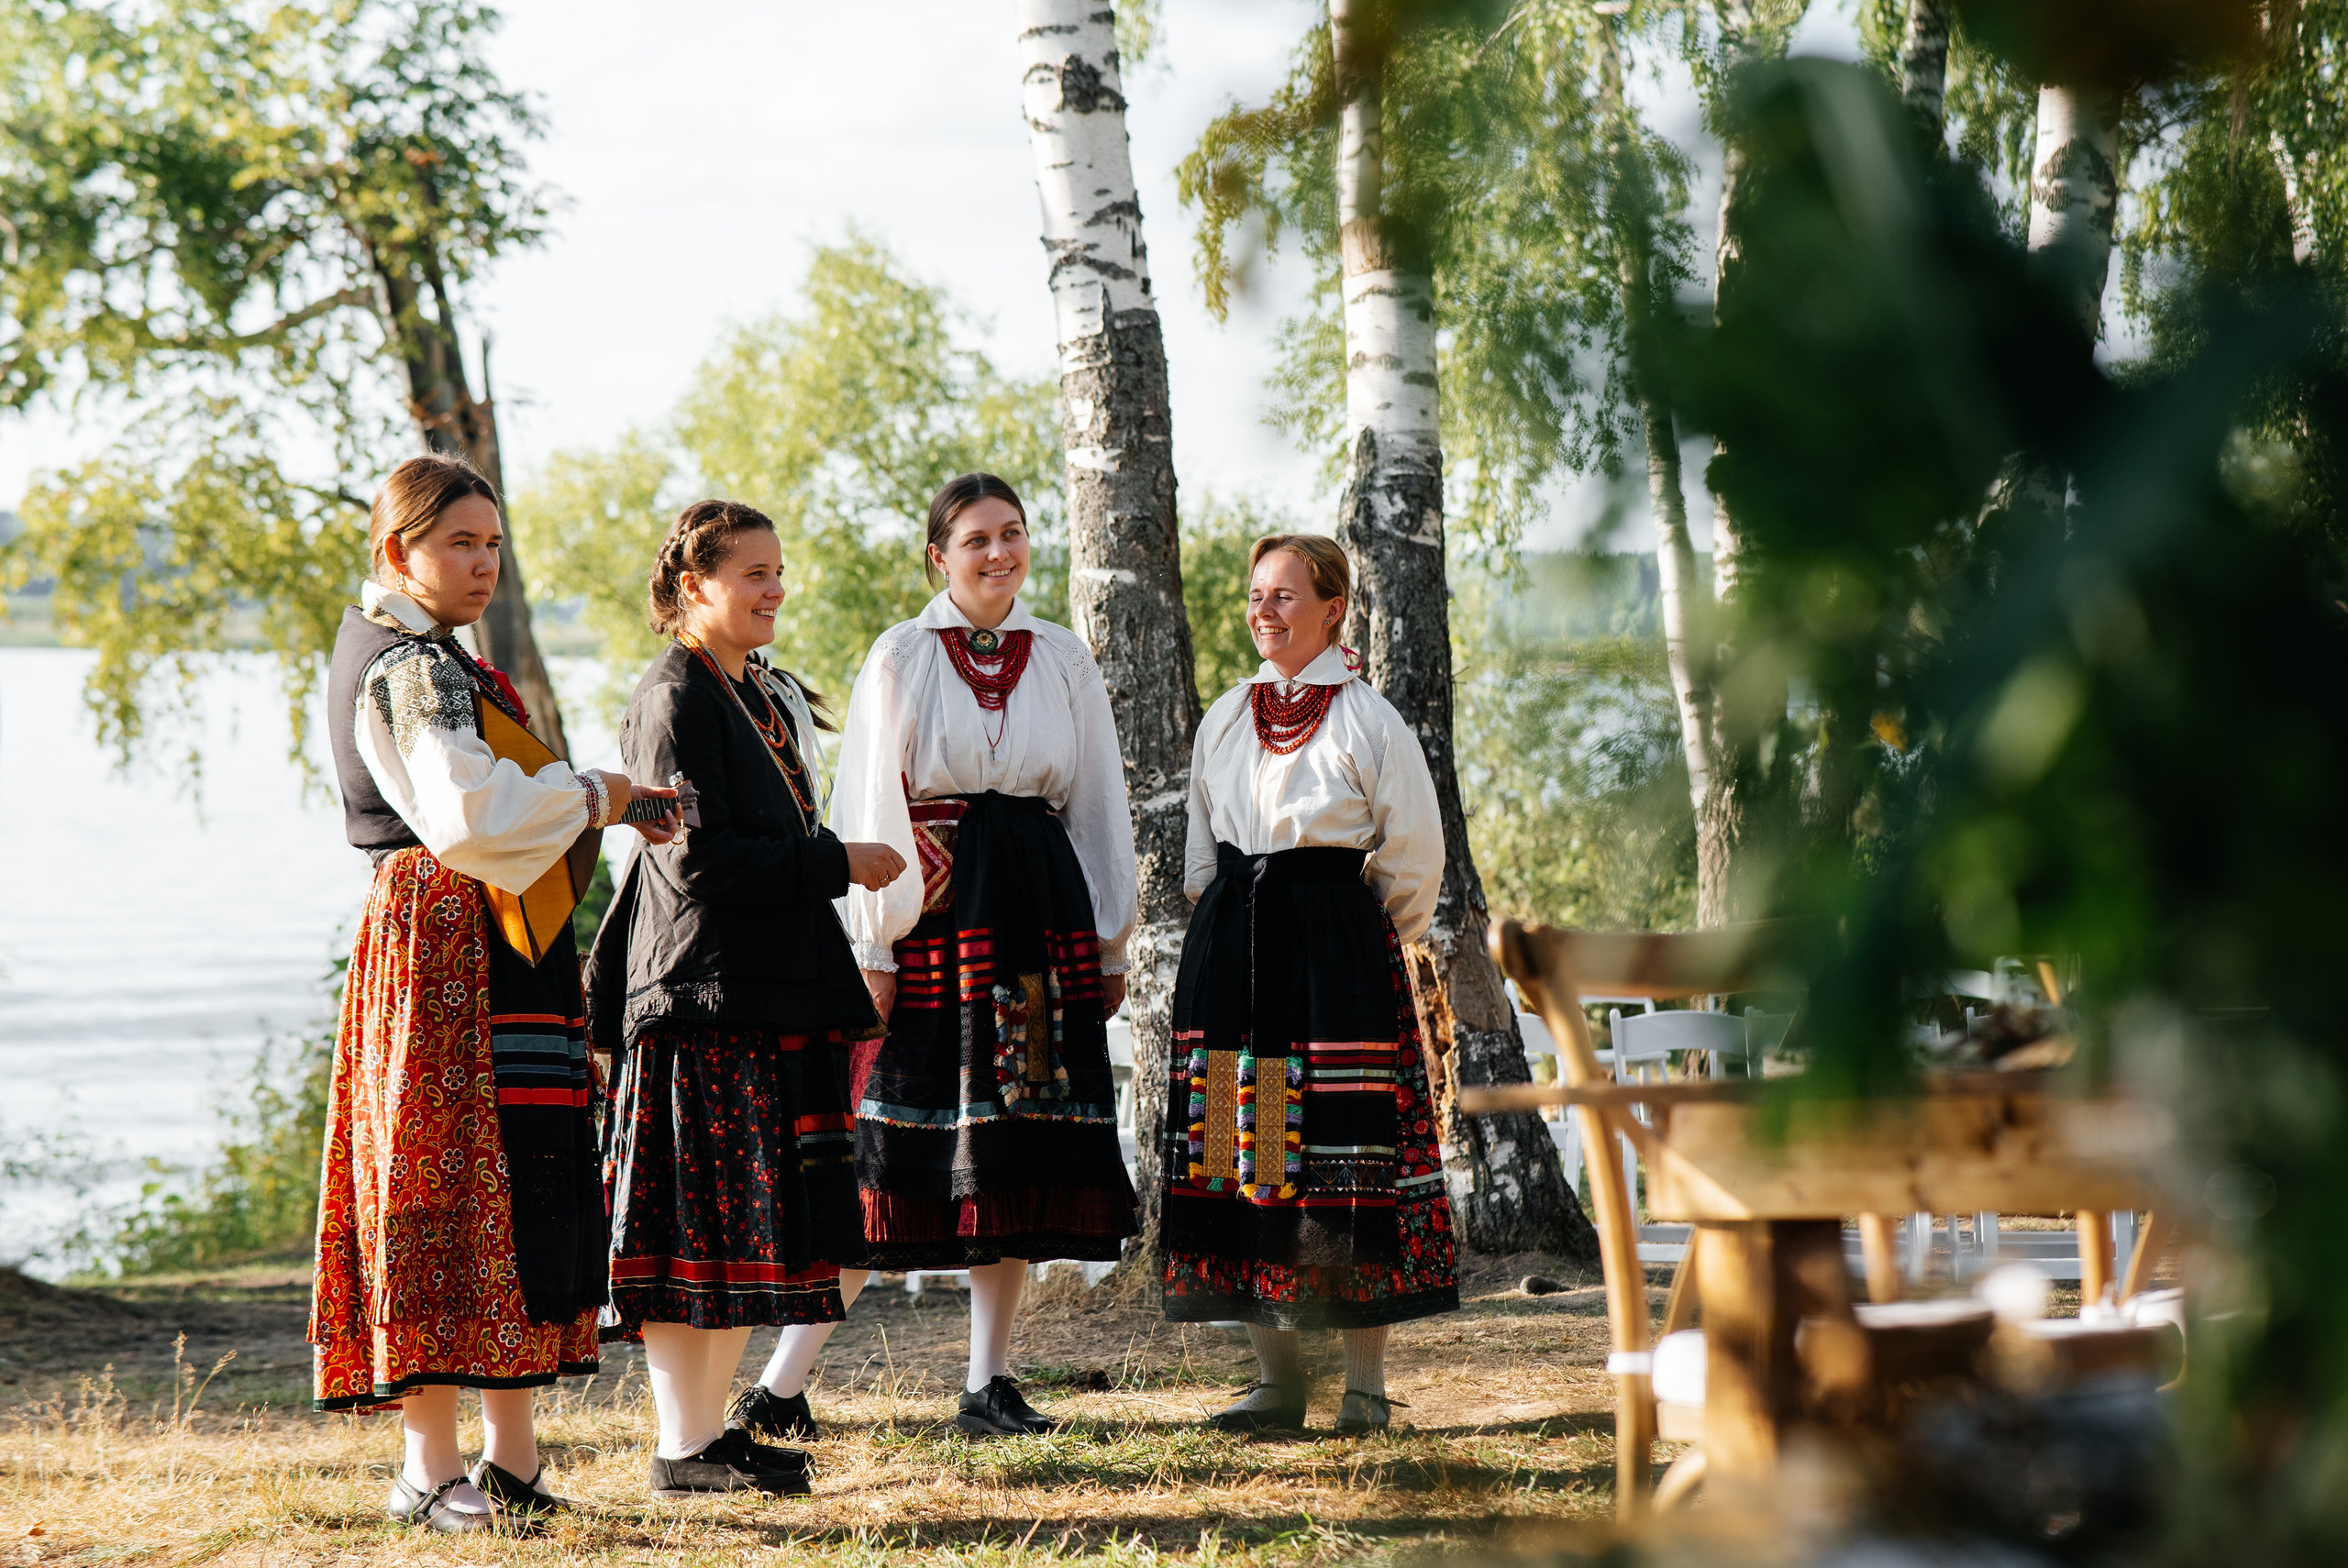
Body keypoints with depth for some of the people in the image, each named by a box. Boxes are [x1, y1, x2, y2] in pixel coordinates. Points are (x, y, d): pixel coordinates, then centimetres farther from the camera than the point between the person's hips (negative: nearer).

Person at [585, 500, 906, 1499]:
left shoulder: (766, 695, 18)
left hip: (775, 995, 9)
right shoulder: (674, 698, -11)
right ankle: (682, 1449, -3)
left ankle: (711, 1426, 15)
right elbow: (700, 859, -18)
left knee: (750, 1228, 10)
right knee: (698, 1223, -7)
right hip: (704, 997, -9)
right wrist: (838, 863, -14)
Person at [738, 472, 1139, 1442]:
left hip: (1041, 915, 4)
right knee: (892, 1145, -7)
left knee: (1019, 1144, 2)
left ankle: (988, 1382, 8)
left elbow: (1100, 806, 15)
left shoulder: (1063, 661, 12)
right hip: (935, 912, -4)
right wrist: (873, 948, -7)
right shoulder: (900, 658, 2)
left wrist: (1110, 940, 11)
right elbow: (871, 810, -1)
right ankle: (783, 1383, -3)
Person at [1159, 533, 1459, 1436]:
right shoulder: (1224, 720, 13)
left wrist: (1366, 945, 5)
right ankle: (1276, 1378, 7)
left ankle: (1364, 1382, -2)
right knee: (1241, 1149, 1)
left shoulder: (1367, 719, -2)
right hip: (1232, 950, 5)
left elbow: (1415, 855, 1)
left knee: (1345, 1155, -7)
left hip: (1338, 945, -5)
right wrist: (1233, 924, 14)